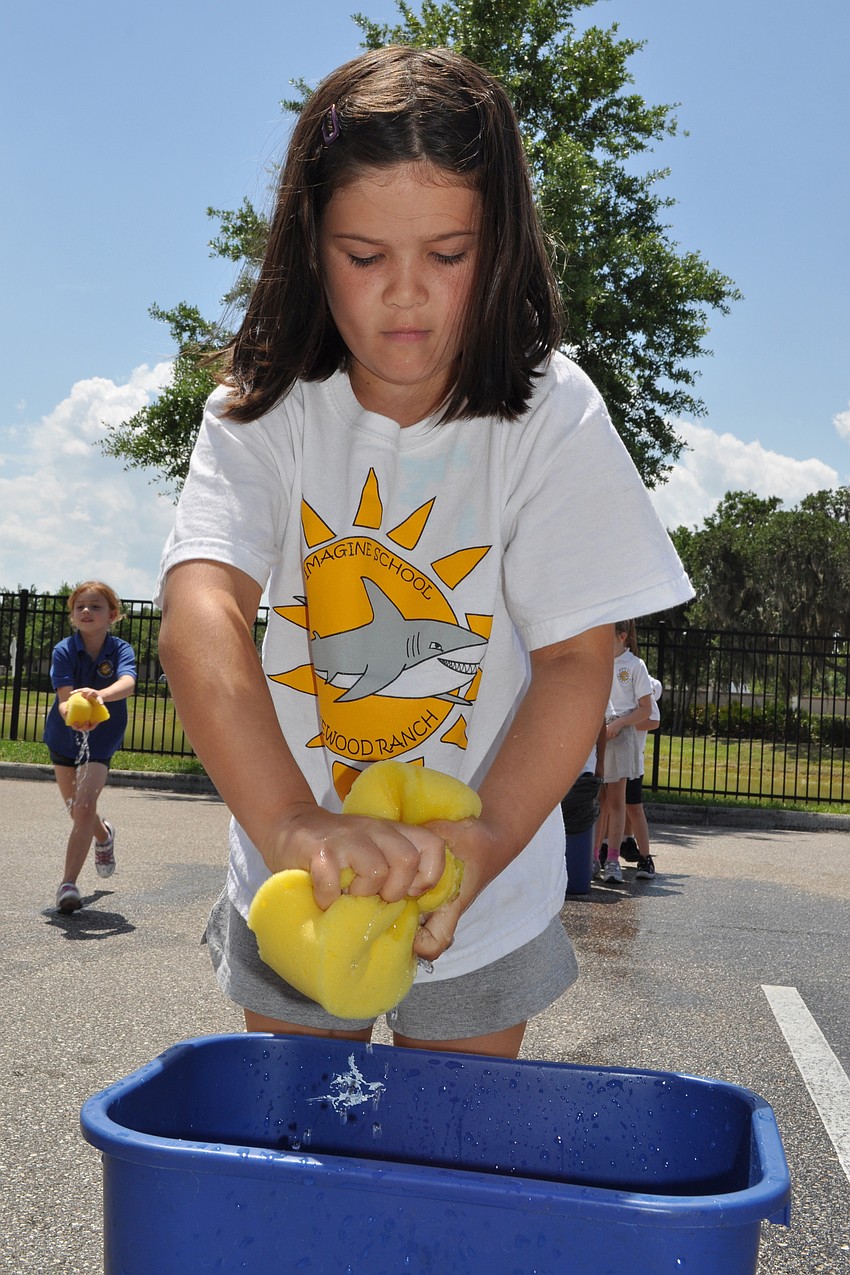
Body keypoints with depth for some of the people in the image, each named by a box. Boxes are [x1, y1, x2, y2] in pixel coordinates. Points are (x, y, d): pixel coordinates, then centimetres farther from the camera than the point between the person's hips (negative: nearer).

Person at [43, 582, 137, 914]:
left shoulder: (120, 650, -16)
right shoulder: (64, 651, -15)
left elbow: (127, 683, -37)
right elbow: (64, 696, -28)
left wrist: (100, 694, -59)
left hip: (102, 738, -2)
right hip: (63, 736, 2)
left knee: (85, 808, -17)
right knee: (77, 811, 16)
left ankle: (69, 884, -10)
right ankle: (103, 835, 50)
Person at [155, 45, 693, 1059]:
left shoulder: (552, 415, -13)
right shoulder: (262, 412, -12)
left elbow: (576, 657, -15)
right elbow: (199, 617, -27)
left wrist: (486, 843, -31)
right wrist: (293, 823, -44)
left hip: (487, 913, -1)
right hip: (292, 896, 2)